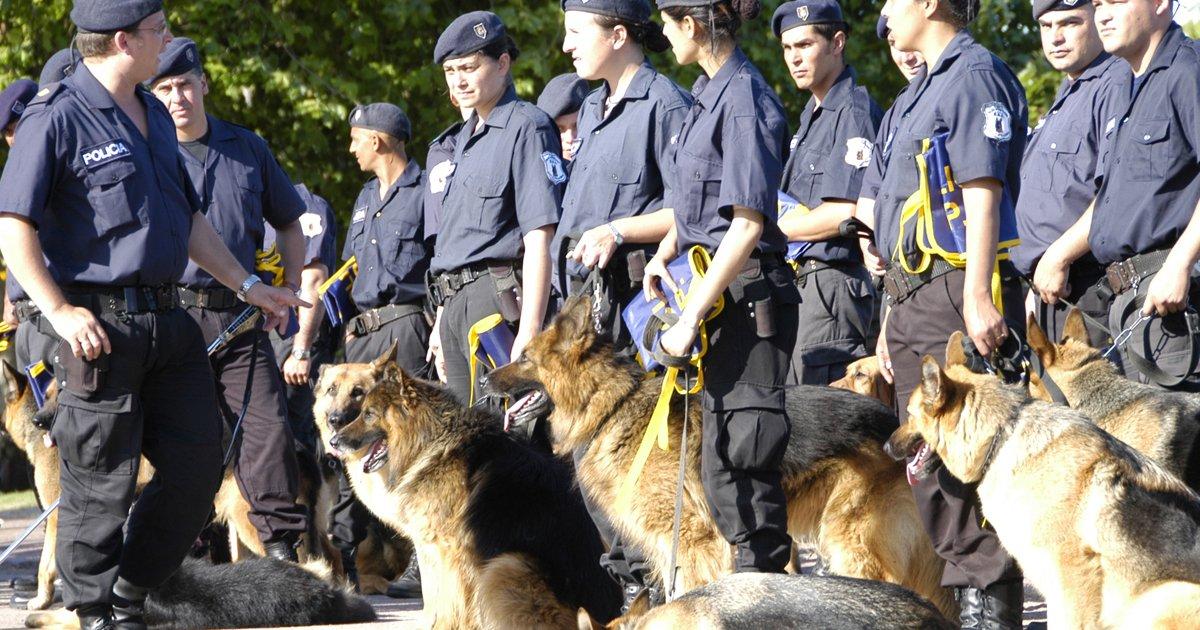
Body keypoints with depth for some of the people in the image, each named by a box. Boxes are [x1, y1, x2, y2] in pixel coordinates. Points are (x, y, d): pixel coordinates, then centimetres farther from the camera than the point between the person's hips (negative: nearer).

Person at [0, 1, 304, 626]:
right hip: (101, 325, -8)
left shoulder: (154, 115, 17)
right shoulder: (57, 118, -9)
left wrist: (247, 285, 23)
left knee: (198, 463, 8)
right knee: (102, 480, -2)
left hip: (167, 318, 8)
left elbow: (188, 217, 26)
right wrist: (60, 312, -18)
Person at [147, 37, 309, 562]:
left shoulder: (247, 149, 13)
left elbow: (289, 222, 23)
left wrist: (289, 288, 11)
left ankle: (283, 548, -3)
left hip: (241, 316, 2)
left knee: (268, 426, -7)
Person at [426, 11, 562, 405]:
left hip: (499, 298, -9)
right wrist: (441, 320, 22)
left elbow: (539, 238, -16)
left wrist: (529, 330, -23)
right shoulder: (466, 137, 21)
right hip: (456, 302, 9)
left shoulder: (526, 128, -8)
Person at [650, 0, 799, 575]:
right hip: (714, 293, 10)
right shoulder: (709, 93, 14)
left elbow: (748, 223, -21)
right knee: (721, 458, 12)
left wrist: (691, 316, -21)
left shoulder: (744, 97, -16)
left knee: (742, 454, -9)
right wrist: (663, 254, 8)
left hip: (747, 295, -10)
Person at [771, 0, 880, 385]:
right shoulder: (812, 115, 20)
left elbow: (844, 214, -19)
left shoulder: (854, 112, -12)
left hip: (833, 282, -10)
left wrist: (771, 230, -9)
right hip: (803, 280, 10)